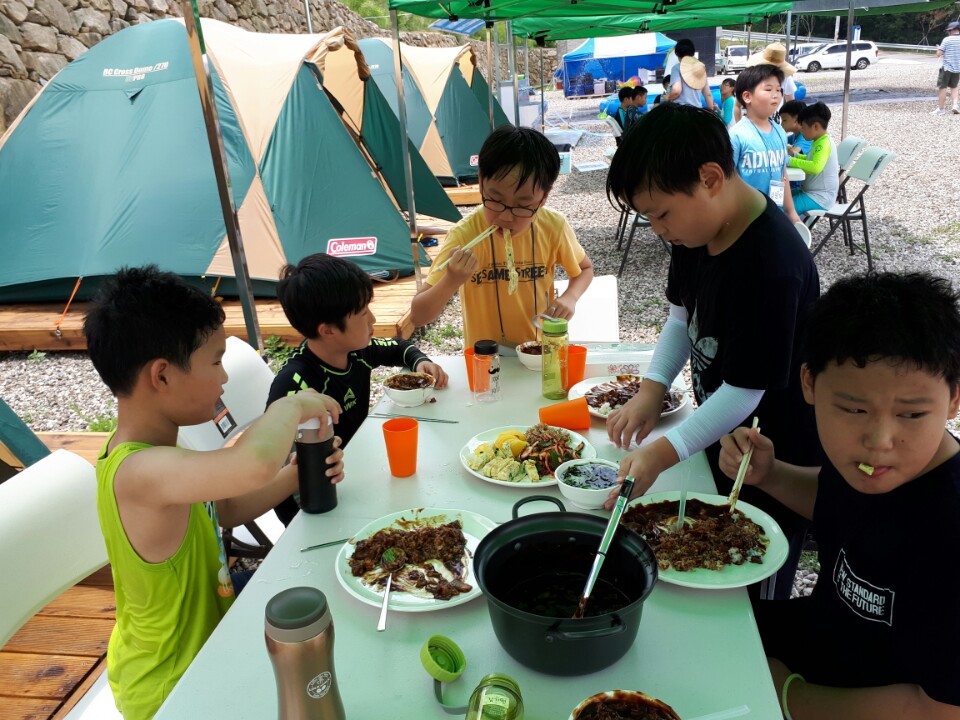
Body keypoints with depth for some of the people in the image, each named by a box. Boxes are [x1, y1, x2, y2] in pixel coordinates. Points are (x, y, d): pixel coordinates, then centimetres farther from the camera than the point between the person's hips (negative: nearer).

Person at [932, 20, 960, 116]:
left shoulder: (947, 39, -10)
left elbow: (939, 54, -10)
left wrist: (938, 48, 11)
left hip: (947, 68, -5)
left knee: (943, 88, 4)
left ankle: (941, 109, 7)